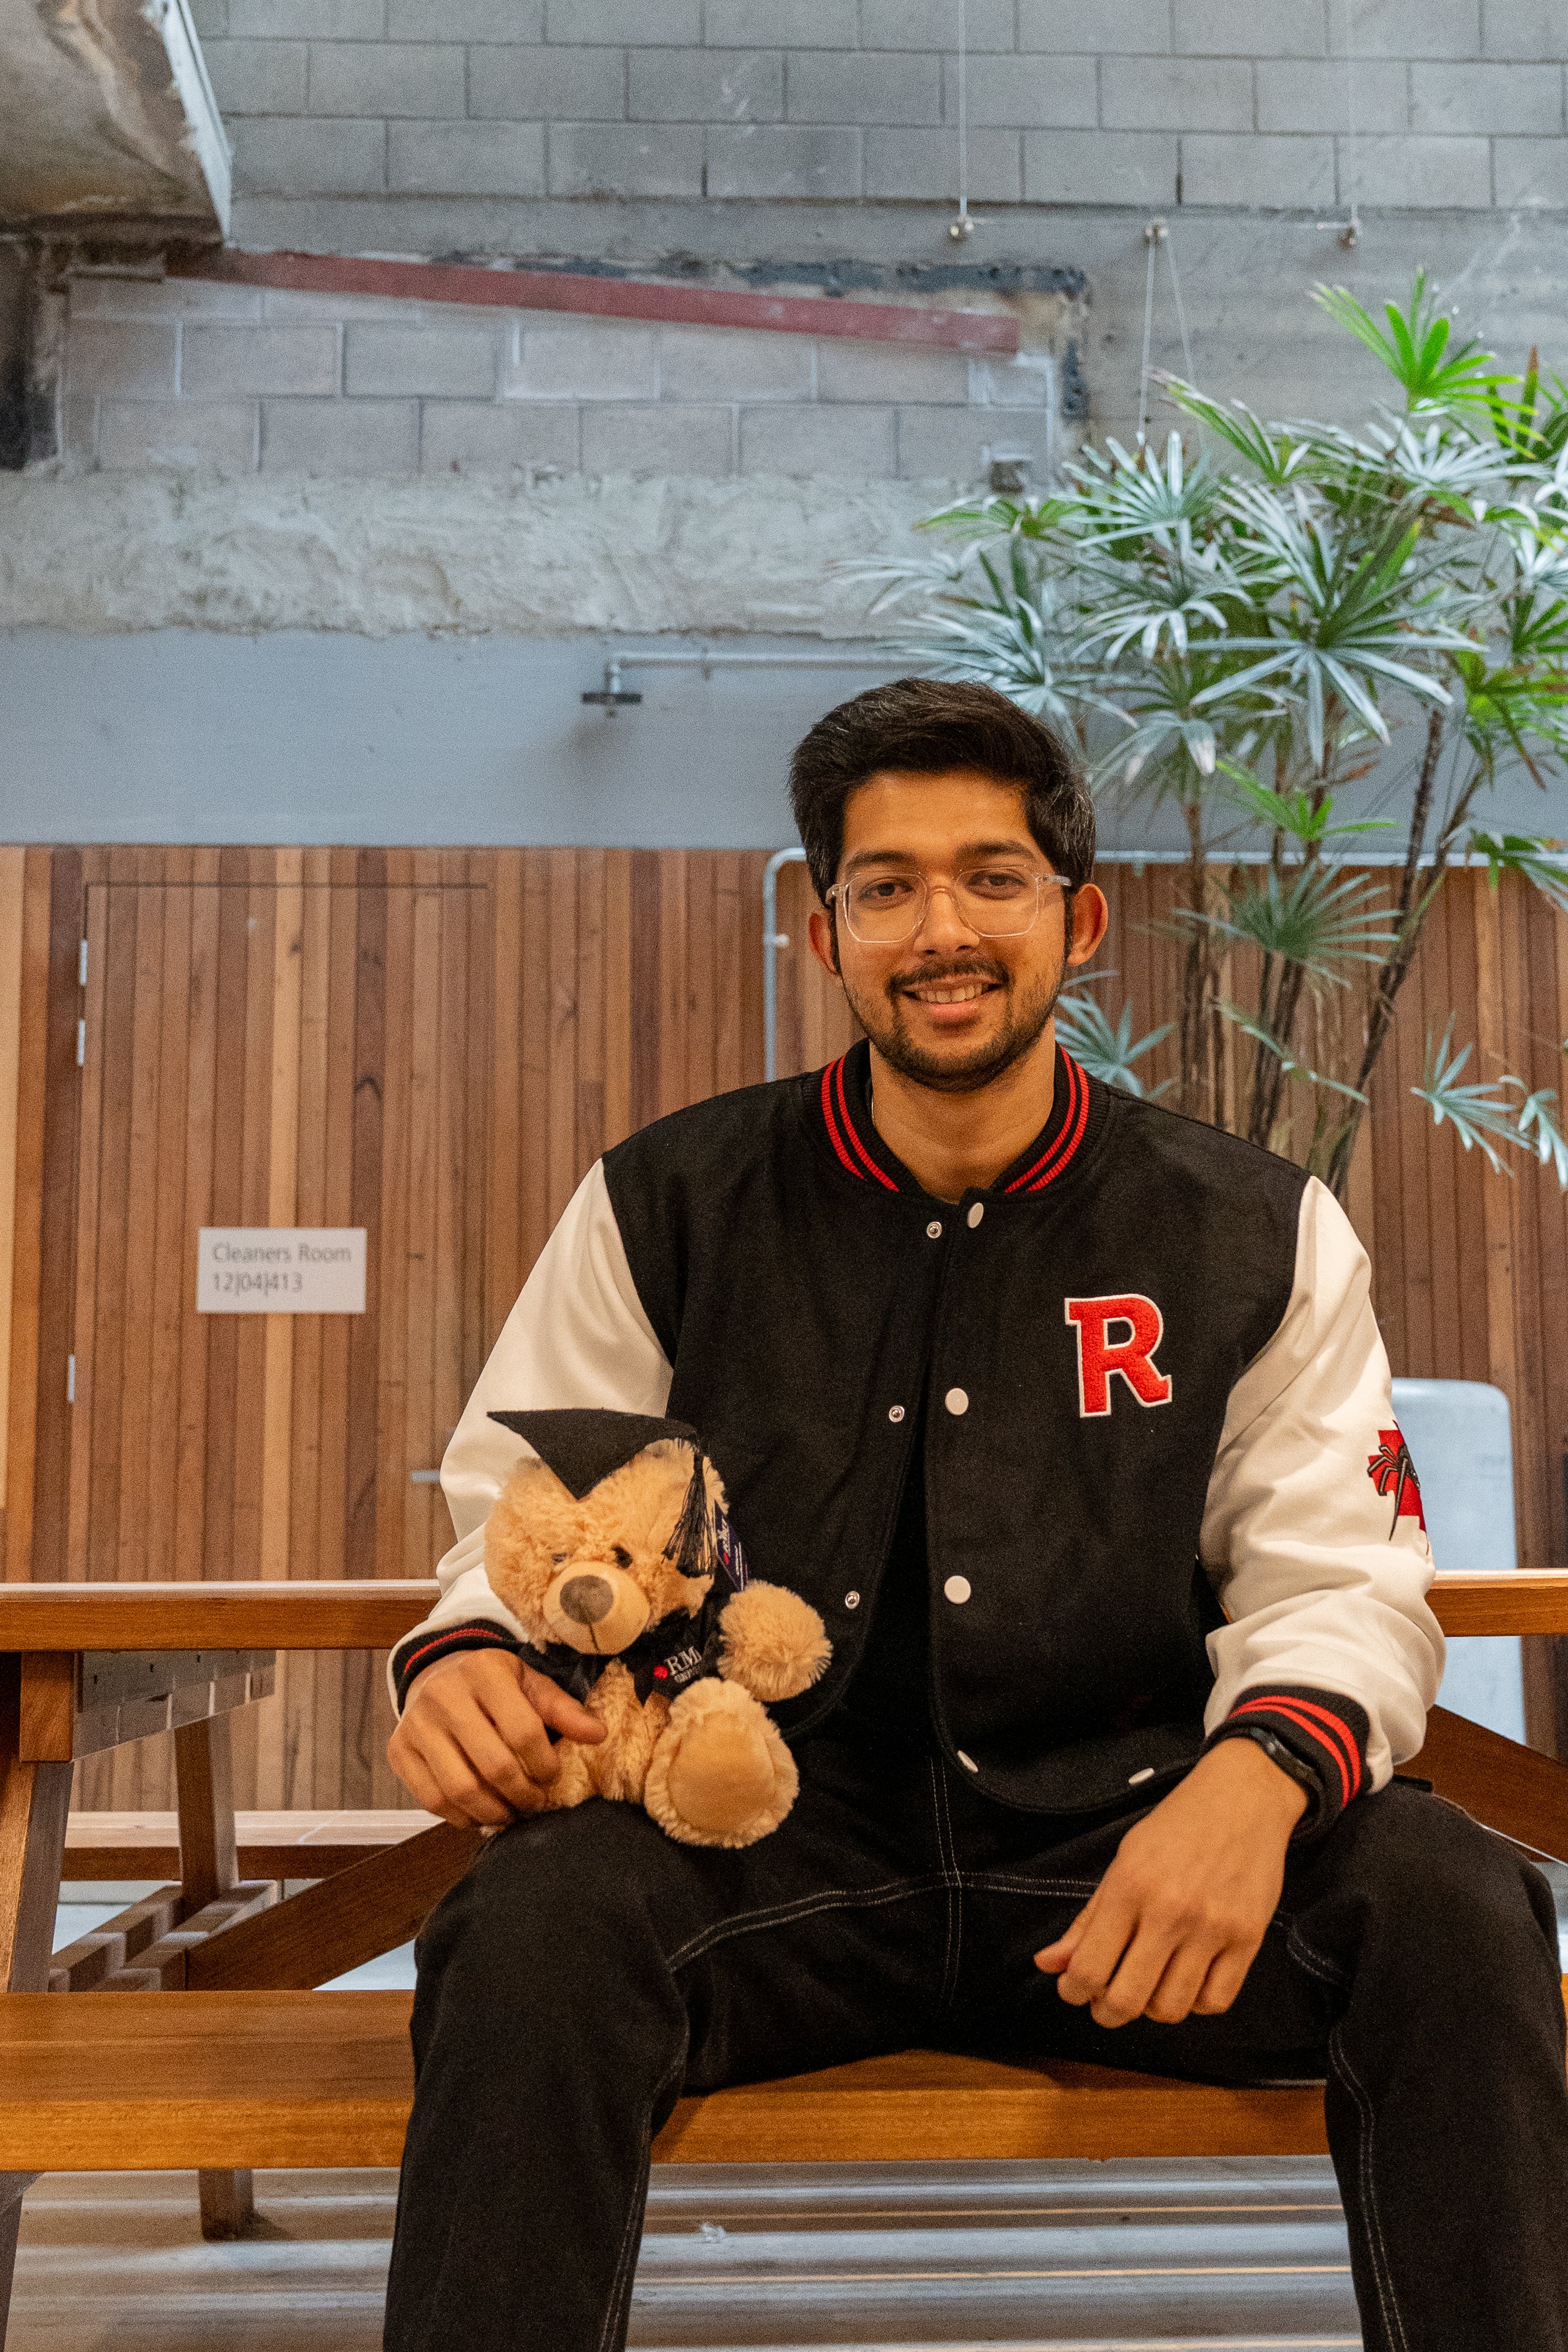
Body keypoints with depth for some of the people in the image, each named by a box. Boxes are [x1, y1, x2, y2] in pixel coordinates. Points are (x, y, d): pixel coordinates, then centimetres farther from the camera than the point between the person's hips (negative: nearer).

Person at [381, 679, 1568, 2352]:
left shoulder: (1256, 1235, 6)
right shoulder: (664, 1210, 5)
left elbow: (1340, 1584, 3)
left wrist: (1263, 1770, -20)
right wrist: (466, 1655, -16)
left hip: (1111, 1849, 1)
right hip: (765, 1839, 0)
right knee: (540, 1915, -32)